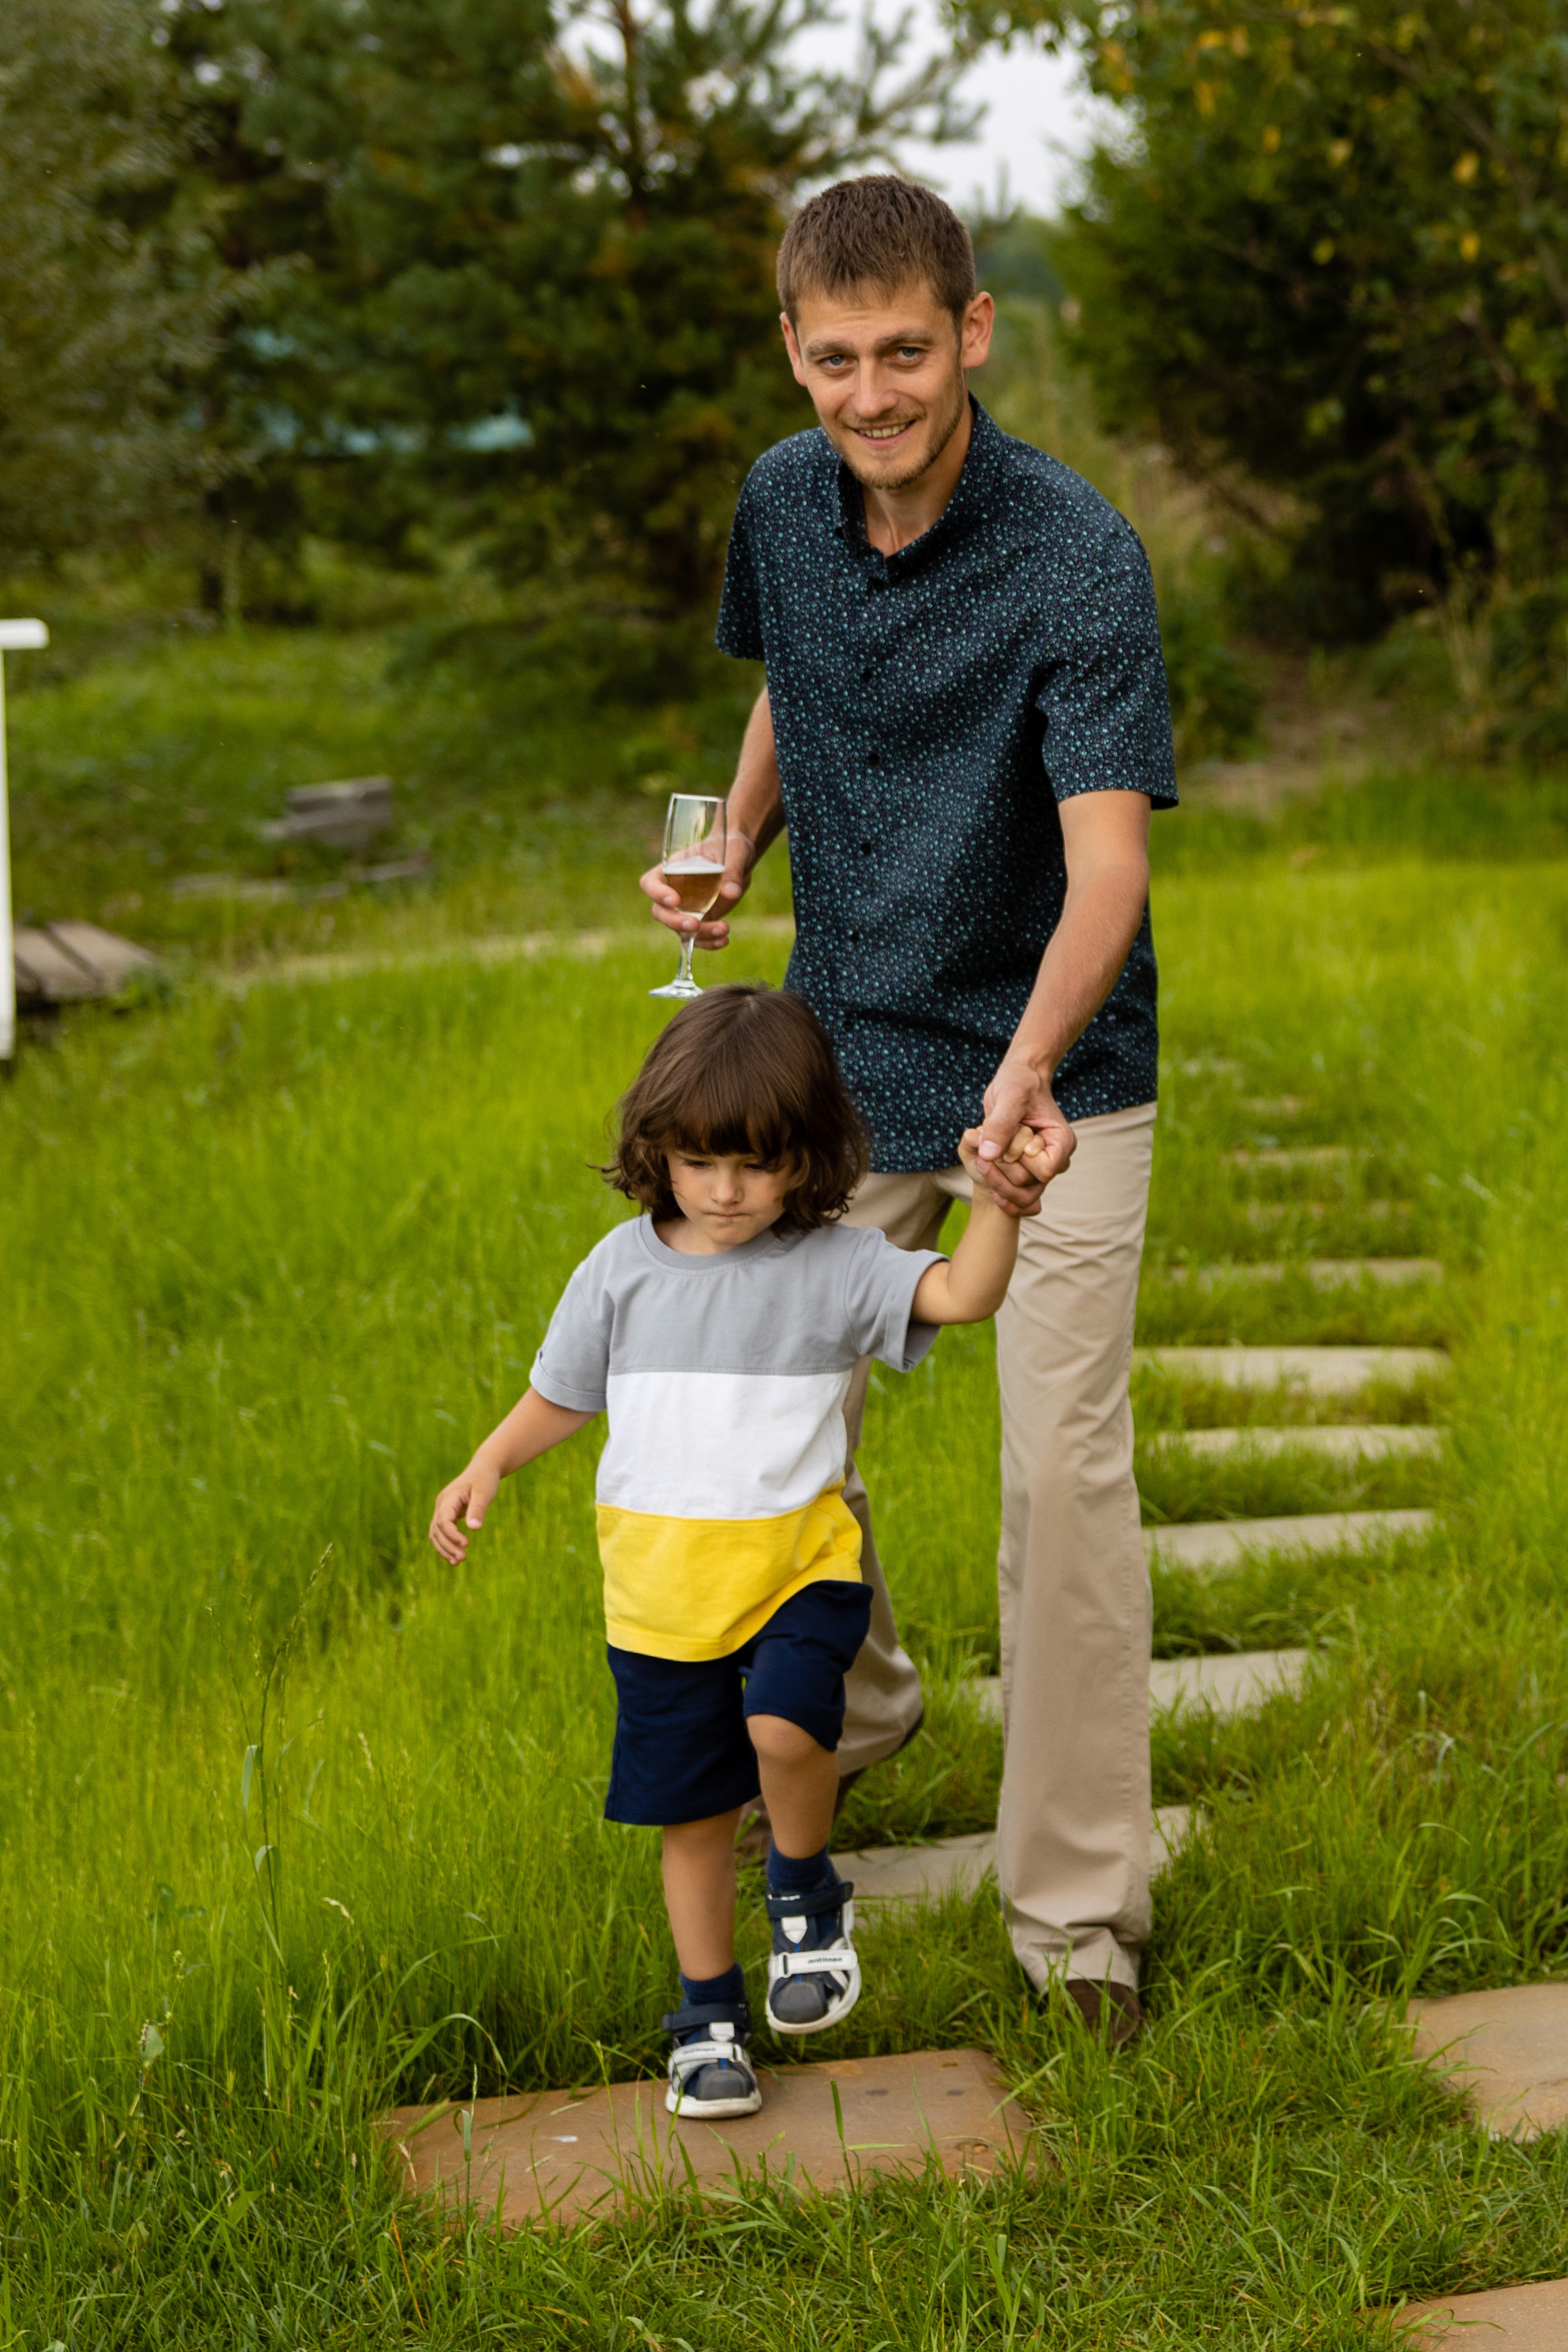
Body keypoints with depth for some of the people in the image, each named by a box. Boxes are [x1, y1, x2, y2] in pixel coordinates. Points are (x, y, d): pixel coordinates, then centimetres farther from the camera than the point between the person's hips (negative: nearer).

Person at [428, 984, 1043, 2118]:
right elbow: (562, 1395, 13)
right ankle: (710, 2014, 29)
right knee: (692, 1808, 10)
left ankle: (807, 1894, 4)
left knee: (783, 1725, -28)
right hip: (663, 1585, 2)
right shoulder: (624, 1269, 1)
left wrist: (1000, 1201, -37)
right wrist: (488, 1468, -2)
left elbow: (962, 1294, -21)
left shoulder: (834, 1264, -6)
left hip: (799, 1563, -2)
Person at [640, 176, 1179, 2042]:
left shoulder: (1077, 556, -23)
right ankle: (848, 1714, 40)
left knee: (1063, 1473, -11)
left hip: (1052, 1069, -5)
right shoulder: (782, 502, -4)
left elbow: (1107, 860, -32)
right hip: (846, 1047, 5)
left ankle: (1078, 1910, 1)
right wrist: (734, 851, -1)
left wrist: (1029, 1074, -50)